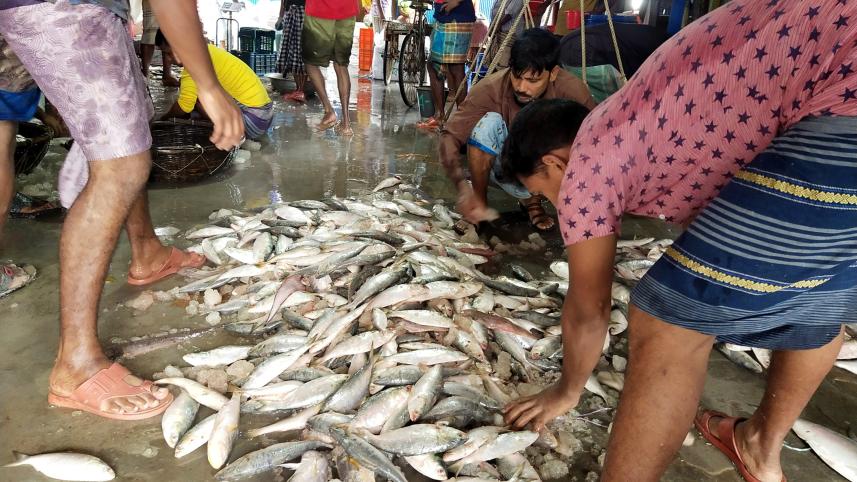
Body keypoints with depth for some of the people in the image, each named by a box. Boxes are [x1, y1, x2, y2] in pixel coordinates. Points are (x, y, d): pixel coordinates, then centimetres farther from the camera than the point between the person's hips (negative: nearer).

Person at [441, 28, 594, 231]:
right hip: (503, 166, -2)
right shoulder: (490, 88, -27)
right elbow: (450, 136, -30)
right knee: (489, 121, -30)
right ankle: (480, 203, -12)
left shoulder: (570, 90, -25)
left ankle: (533, 199, 2)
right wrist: (462, 186, -45)